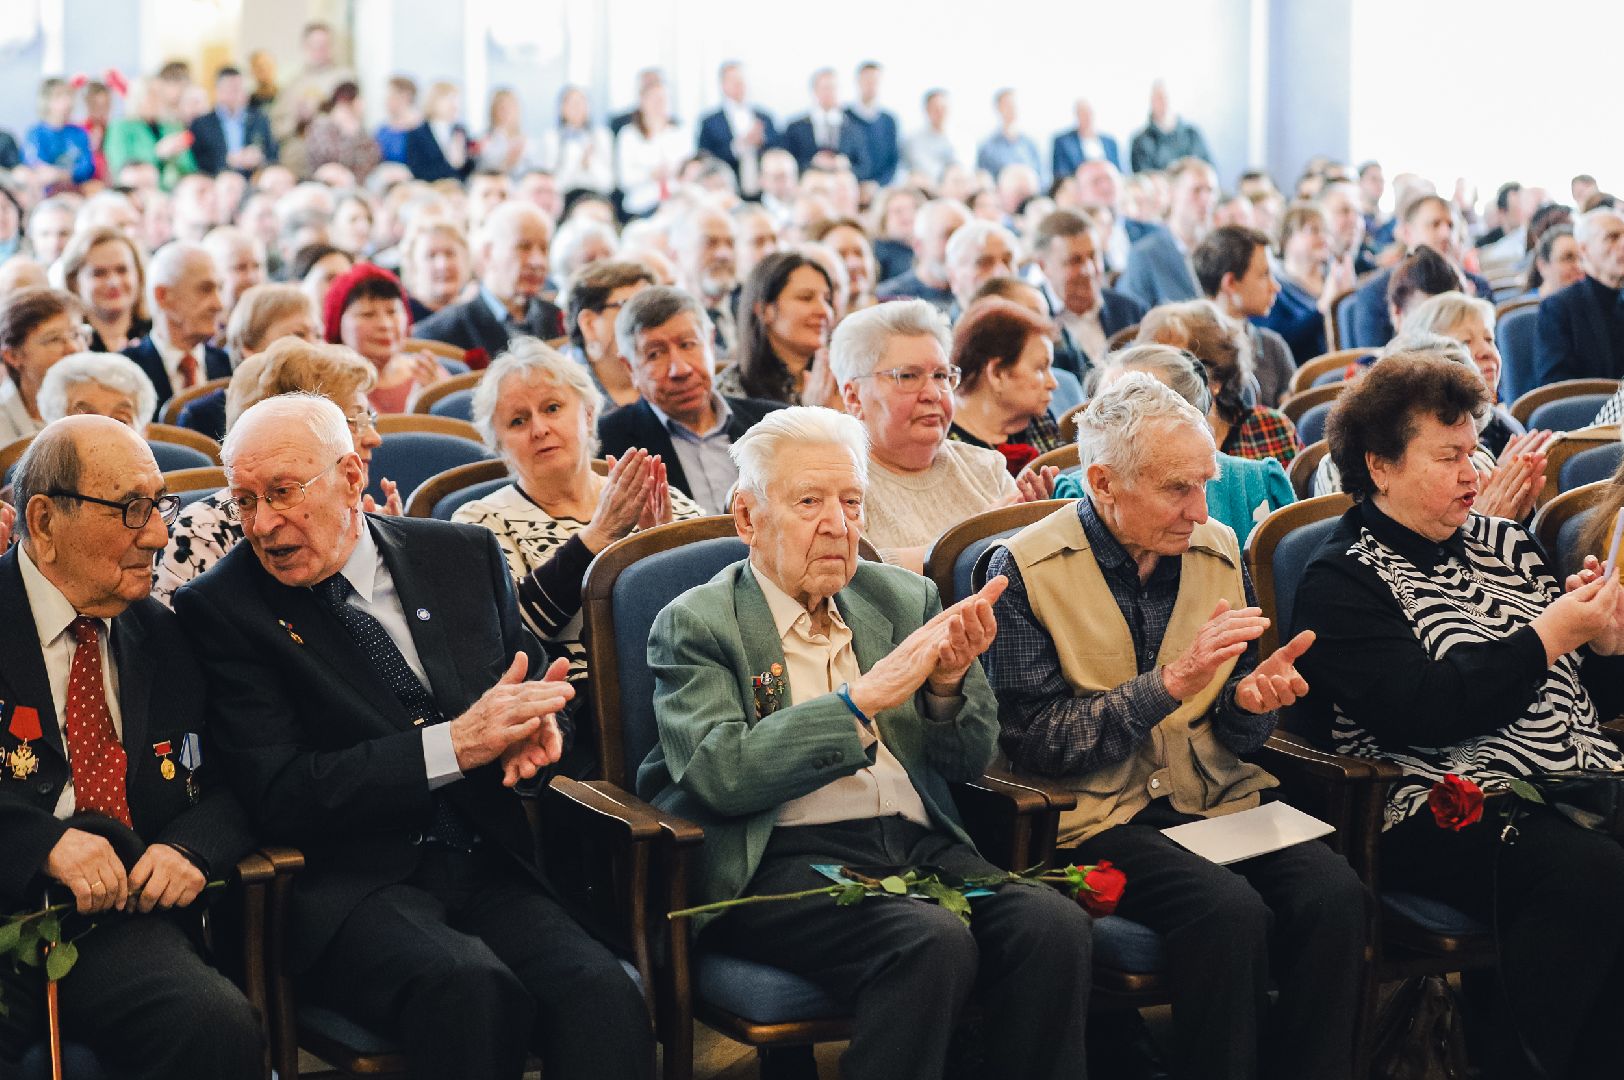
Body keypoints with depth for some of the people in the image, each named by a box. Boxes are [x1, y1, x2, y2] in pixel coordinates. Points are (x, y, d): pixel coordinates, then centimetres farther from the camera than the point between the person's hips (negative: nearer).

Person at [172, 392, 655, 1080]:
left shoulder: (465, 555, 12)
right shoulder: (222, 607, 1)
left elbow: (535, 695, 21)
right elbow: (278, 796, -7)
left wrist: (537, 732, -6)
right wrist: (453, 745, -16)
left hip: (490, 870, 3)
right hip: (351, 886, -3)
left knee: (602, 997, -29)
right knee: (473, 990, -35)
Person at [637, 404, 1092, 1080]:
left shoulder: (905, 600, 18)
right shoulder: (694, 625, 3)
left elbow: (968, 762, 16)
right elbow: (718, 774, -13)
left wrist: (949, 681, -6)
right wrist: (864, 697, -16)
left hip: (923, 847, 5)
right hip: (788, 861, -5)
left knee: (1054, 924, -24)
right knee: (935, 943, -33)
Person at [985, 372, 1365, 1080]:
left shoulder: (1219, 553, 10)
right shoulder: (1026, 569, -5)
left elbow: (1234, 737, 16)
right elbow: (1033, 741, -12)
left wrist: (1249, 701, -9)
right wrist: (1170, 684, -20)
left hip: (1217, 798, 5)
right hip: (1098, 815, -5)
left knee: (1335, 894, -24)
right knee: (1230, 910, -31)